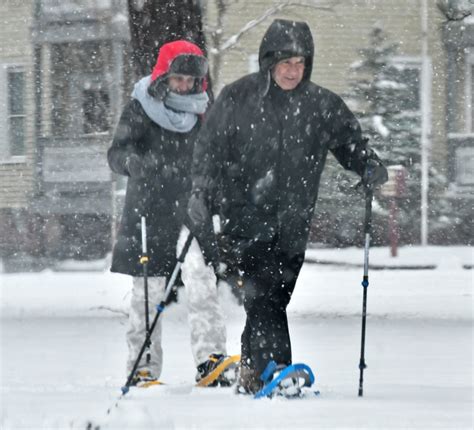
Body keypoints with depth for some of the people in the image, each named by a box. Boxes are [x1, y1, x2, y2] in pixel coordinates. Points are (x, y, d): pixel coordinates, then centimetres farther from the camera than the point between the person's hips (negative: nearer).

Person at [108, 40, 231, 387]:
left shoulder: (203, 111, 9)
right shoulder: (140, 109, -1)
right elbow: (117, 154, -11)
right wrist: (135, 161, -33)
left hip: (192, 208, 2)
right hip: (149, 211, -2)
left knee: (201, 281, -17)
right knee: (148, 292, 2)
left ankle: (210, 358, -22)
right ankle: (144, 367, 12)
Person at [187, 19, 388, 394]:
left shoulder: (322, 106, 5)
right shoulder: (238, 98, -1)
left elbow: (350, 142, 15)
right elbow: (210, 146, 3)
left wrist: (369, 166, -5)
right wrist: (202, 193, -7)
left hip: (292, 224, 3)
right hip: (246, 217, -3)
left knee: (270, 299, 7)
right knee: (263, 296, -16)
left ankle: (252, 372, 22)